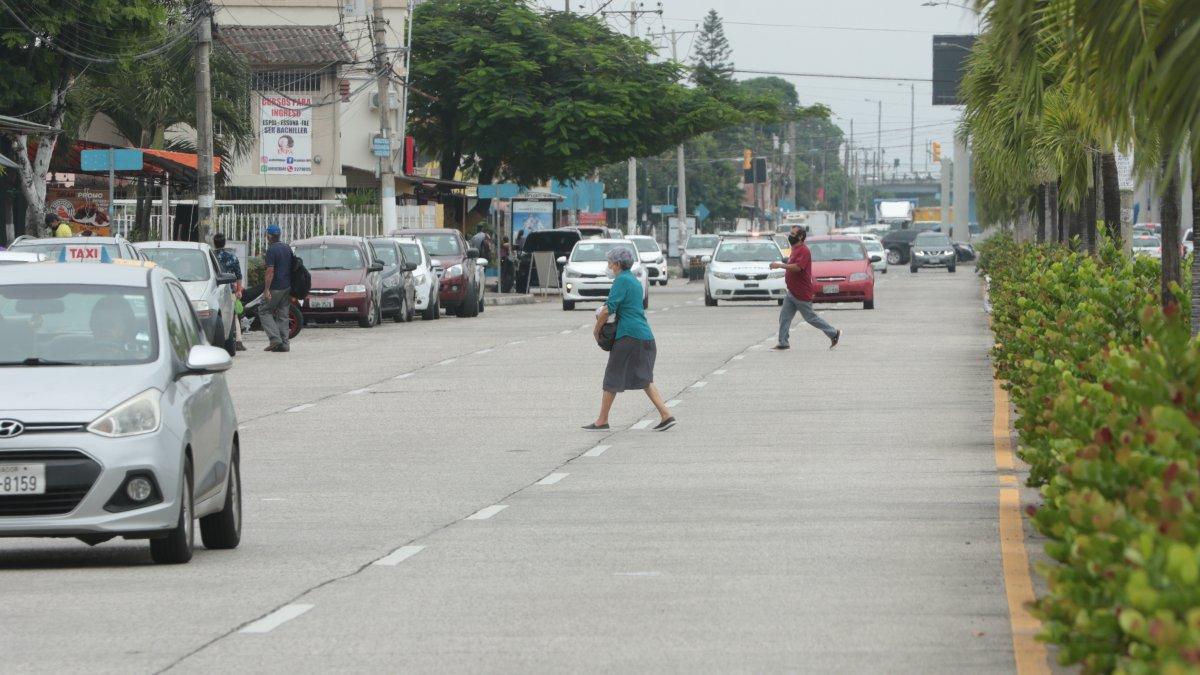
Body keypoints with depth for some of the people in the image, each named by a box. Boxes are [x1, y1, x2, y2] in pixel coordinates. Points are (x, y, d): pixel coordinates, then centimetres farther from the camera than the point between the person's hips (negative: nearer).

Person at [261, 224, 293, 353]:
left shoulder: (272, 250, -15)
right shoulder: (287, 248, 10)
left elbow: (270, 271, -20)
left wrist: (267, 289, -18)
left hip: (275, 288, -7)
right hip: (287, 287, 7)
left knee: (265, 312, 4)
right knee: (283, 315, 10)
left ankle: (275, 339, -9)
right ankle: (284, 343, 6)